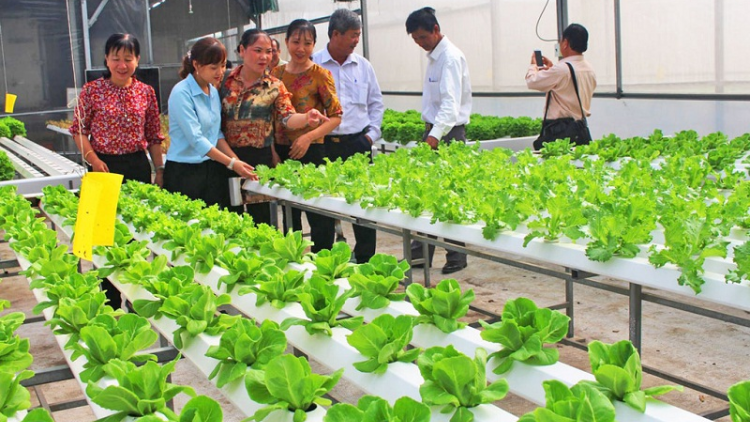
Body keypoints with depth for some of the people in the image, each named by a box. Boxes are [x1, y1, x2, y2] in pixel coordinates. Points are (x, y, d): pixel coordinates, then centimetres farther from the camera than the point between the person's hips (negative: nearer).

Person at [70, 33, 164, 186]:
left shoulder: (146, 92, 7)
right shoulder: (92, 90, -1)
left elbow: (154, 137, 10)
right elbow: (79, 131, -1)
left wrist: (159, 170, 6)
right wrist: (93, 160, -15)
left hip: (138, 166, 2)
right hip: (105, 166, -2)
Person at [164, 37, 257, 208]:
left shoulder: (214, 92, 10)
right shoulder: (181, 94, -13)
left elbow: (217, 134, 11)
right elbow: (196, 139, -18)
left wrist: (237, 161, -3)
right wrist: (232, 163, -18)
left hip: (213, 170, 7)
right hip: (184, 173, -7)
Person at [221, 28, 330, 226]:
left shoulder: (274, 87, -1)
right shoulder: (225, 80, 2)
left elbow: (288, 117, -15)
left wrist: (306, 118, -38)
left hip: (259, 158, -1)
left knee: (259, 215, 4)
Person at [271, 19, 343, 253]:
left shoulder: (320, 75, -6)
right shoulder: (276, 73, 7)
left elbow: (336, 116, -8)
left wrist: (309, 137, -20)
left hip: (312, 152, -5)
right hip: (282, 152, 5)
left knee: (319, 216, -2)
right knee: (289, 215, 16)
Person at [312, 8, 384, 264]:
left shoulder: (363, 66, 8)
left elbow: (376, 103, 16)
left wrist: (372, 133, 6)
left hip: (358, 143, 3)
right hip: (325, 145, -3)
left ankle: (365, 259, 16)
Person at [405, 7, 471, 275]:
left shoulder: (450, 57, -15)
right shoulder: (434, 56, 14)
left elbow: (450, 104, -28)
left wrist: (434, 136, -39)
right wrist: (429, 133, 15)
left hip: (448, 133, -9)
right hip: (433, 130, 9)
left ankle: (456, 256, 5)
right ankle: (420, 252, 14)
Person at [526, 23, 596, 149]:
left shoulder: (561, 69, -18)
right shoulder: (589, 68, 8)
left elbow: (532, 82, -11)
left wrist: (533, 65, 10)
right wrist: (551, 68, 26)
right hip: (581, 126, 8)